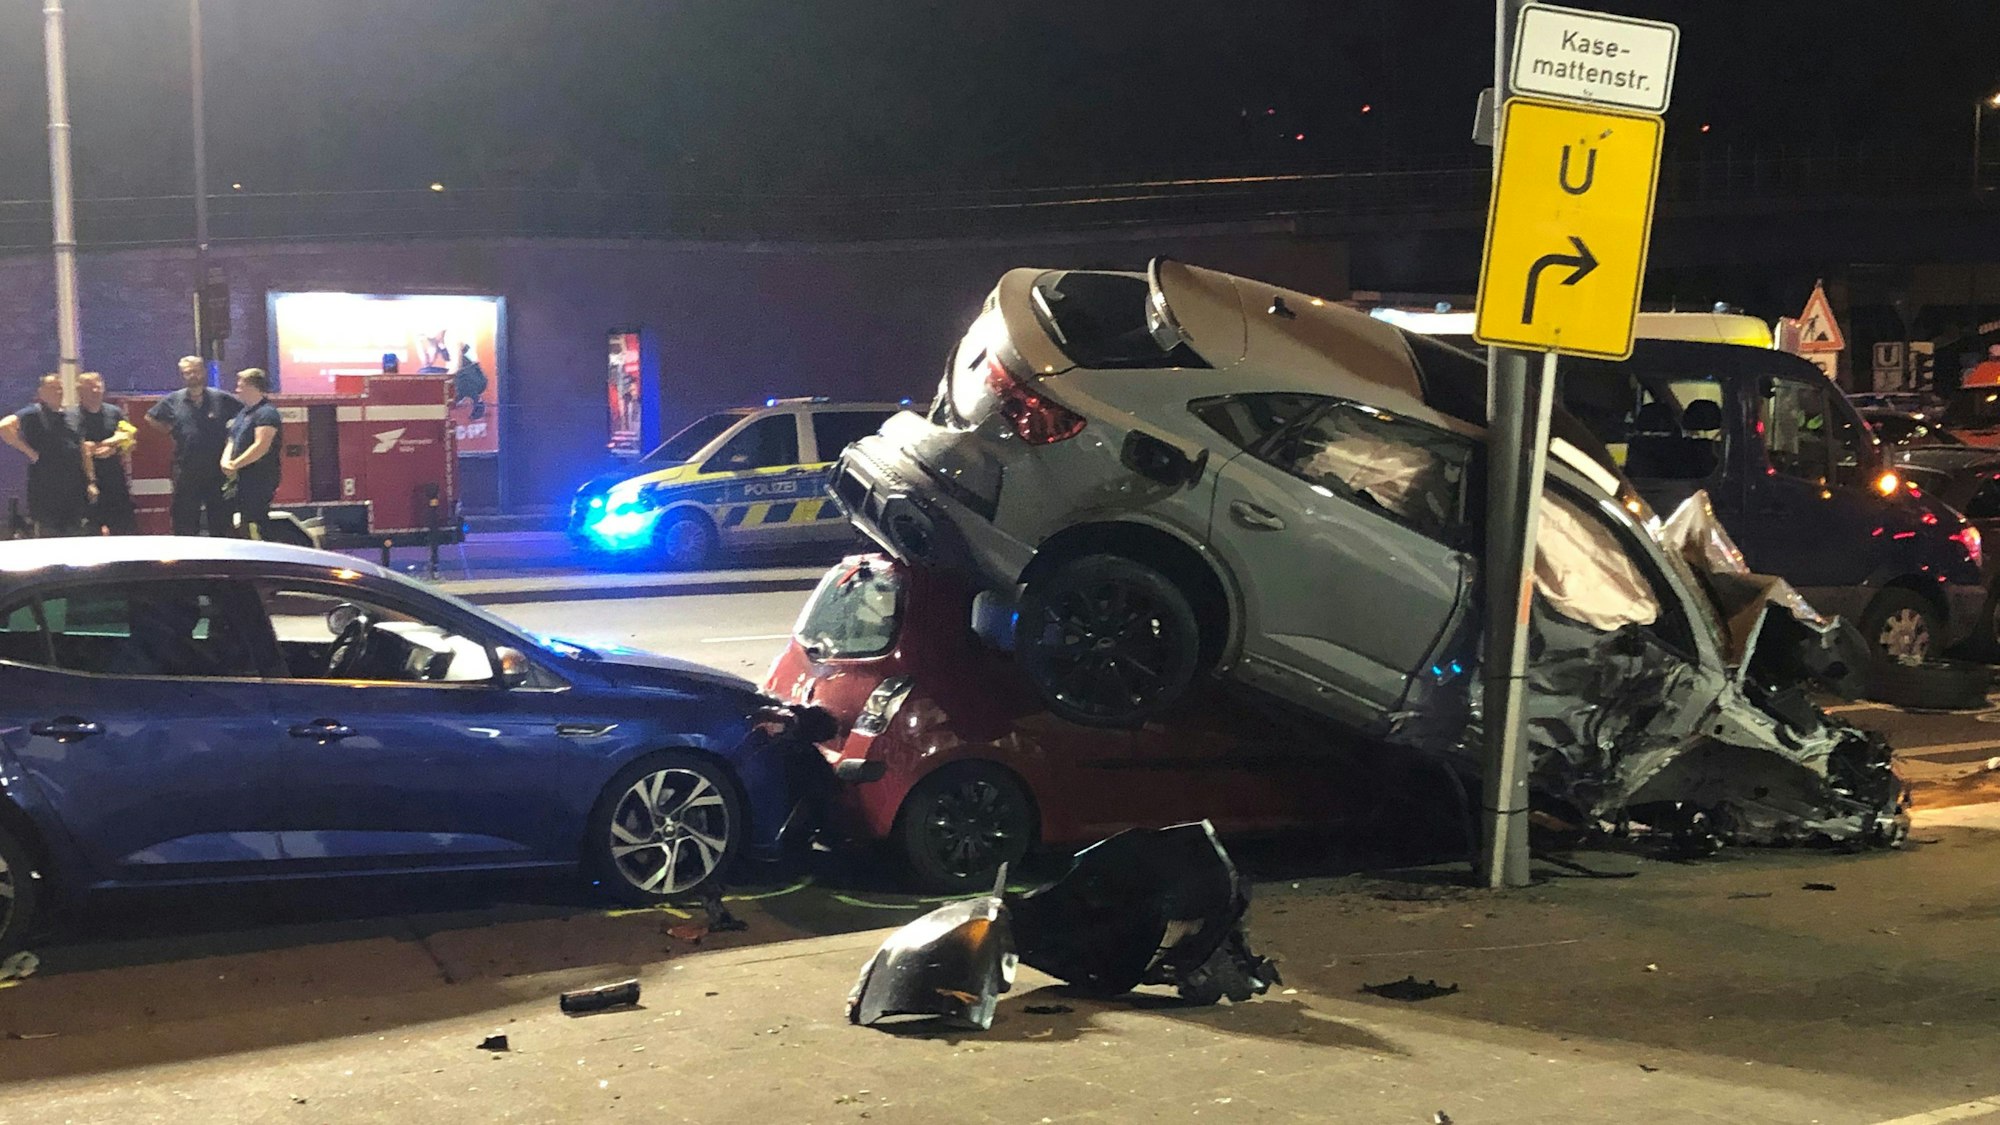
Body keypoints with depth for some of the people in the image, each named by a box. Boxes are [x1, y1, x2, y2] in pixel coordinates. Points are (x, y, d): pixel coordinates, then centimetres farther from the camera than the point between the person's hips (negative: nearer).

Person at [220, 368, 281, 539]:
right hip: (242, 479, 10)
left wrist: (235, 464, -16)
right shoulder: (243, 413, 20)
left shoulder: (266, 413, -12)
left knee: (255, 523, -13)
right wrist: (225, 461, 0)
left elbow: (261, 446, -21)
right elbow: (232, 441, 21)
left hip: (260, 479, -10)